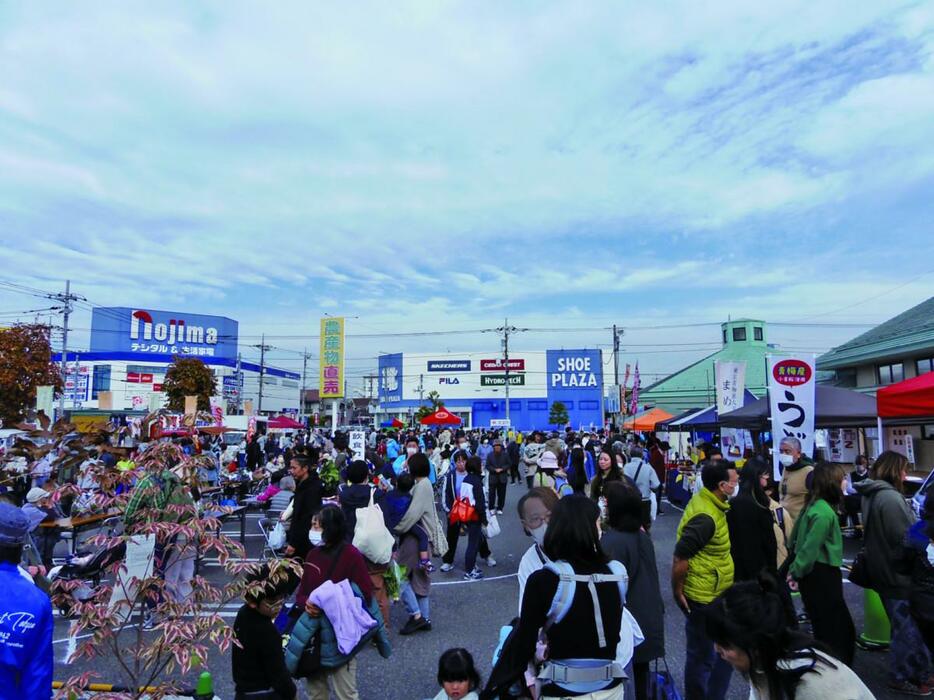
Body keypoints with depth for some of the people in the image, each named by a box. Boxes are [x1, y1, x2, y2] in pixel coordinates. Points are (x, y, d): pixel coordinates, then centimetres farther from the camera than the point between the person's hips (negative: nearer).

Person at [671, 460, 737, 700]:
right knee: (702, 655, 9)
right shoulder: (705, 518, -27)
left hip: (713, 595, 9)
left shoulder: (706, 500, 3)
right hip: (703, 598, -9)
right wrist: (678, 591, -15)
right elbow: (680, 558, -26)